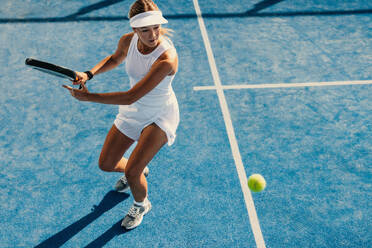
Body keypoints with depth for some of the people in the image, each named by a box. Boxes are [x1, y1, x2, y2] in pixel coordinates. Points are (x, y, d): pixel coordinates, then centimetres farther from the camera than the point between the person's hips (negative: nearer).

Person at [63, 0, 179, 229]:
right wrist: (89, 74, -6)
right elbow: (115, 59, 11)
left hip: (160, 117, -6)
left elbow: (131, 97, -37)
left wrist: (88, 96, -30)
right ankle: (139, 171, 48)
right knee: (106, 164, 11)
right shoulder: (127, 41, -16)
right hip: (133, 113, 6)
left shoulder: (166, 58, -36)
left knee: (132, 171, -16)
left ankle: (141, 205, 21)